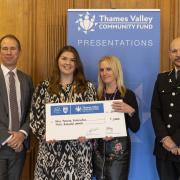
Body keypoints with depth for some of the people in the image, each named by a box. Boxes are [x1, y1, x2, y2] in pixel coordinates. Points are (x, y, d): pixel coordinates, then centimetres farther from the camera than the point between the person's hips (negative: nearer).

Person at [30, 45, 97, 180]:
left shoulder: (88, 87, 4)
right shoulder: (44, 87, 5)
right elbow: (35, 117, 4)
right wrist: (44, 134, -11)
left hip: (79, 150, 0)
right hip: (51, 149, 0)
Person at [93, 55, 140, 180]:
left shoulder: (128, 94, -4)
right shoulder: (97, 95, 4)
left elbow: (135, 128, -6)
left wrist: (130, 111, -22)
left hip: (119, 149, -3)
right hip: (98, 149, 3)